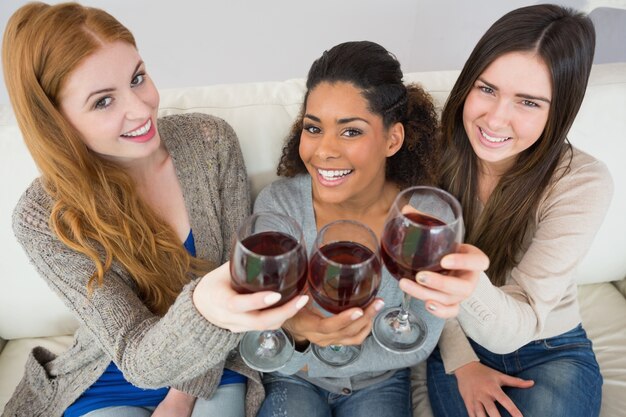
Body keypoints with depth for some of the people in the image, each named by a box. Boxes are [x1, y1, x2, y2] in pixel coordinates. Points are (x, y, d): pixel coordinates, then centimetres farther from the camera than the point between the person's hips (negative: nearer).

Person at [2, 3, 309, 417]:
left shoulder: (210, 140, -17)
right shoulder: (42, 220, -20)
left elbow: (237, 272, -9)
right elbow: (139, 360, -23)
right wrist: (201, 309, -46)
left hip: (214, 372, 1)